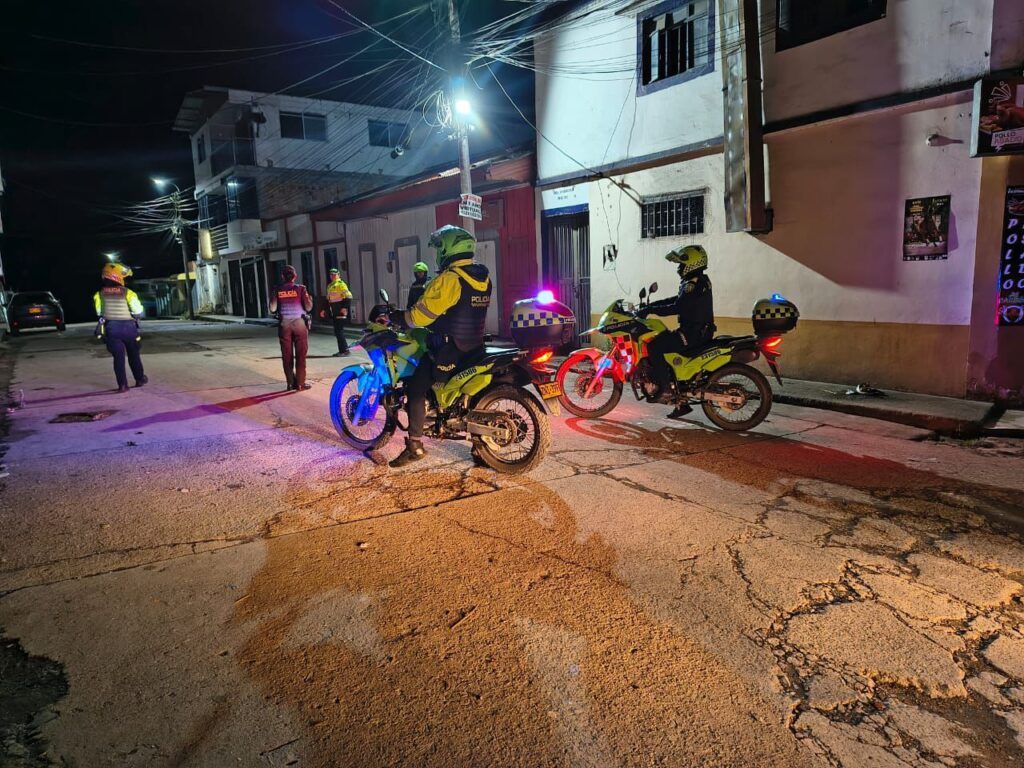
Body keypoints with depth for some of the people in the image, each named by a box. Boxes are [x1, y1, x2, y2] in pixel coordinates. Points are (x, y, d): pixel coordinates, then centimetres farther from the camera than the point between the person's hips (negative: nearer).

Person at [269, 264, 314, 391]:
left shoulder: (277, 290, 1)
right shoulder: (300, 288, -3)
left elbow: (273, 309, -1)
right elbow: (308, 308, -6)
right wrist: (310, 299, 14)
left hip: (284, 324, 2)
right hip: (299, 323, -2)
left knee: (287, 355, 8)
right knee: (300, 355, 3)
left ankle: (291, 383, 10)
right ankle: (300, 383, 2)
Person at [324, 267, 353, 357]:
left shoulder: (341, 284, -8)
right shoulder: (329, 285, 19)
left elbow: (348, 296, -16)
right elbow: (328, 299, 26)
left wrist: (345, 307, -23)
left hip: (341, 312, -9)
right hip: (334, 312, 9)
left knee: (339, 331, -11)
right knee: (337, 331, 11)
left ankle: (344, 350, -7)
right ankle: (342, 350, 18)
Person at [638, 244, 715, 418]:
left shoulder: (694, 285, -16)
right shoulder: (701, 281, 17)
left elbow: (677, 308, -25)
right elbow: (677, 300, 22)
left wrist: (651, 310, -18)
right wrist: (651, 305, 17)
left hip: (693, 332, -10)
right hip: (700, 330, 10)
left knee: (654, 347, -15)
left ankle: (666, 389, -15)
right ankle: (681, 403, 17)